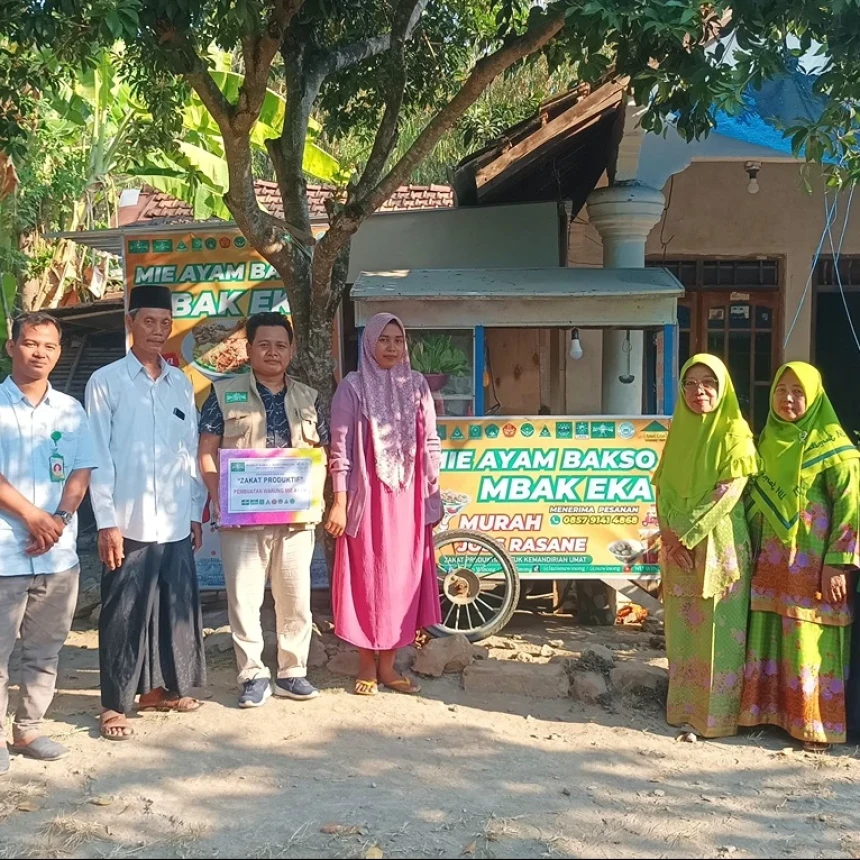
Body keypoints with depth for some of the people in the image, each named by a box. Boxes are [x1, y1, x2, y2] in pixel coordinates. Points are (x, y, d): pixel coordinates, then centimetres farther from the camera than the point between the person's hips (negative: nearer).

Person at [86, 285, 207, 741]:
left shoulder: (181, 383, 11)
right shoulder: (106, 381, -2)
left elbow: (191, 451, 13)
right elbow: (99, 457, -6)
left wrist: (196, 511, 10)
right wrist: (106, 520, -10)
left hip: (176, 523, 5)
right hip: (129, 523, -4)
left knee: (176, 606, 11)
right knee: (124, 614, 2)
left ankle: (159, 688, 28)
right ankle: (115, 704, 13)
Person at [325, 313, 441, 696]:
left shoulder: (416, 385, 6)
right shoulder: (352, 387, -4)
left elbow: (430, 443, 9)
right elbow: (340, 449, -6)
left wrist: (434, 495, 7)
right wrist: (339, 503, -11)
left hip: (407, 498, 4)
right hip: (367, 497, -3)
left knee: (402, 576, 7)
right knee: (368, 576, 3)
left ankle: (388, 665, 19)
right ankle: (367, 665, 16)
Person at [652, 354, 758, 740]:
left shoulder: (735, 433, -6)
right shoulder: (679, 431, 11)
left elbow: (729, 492, -13)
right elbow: (663, 487, 9)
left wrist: (687, 533, -14)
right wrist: (670, 533, -6)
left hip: (718, 545, -6)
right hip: (678, 546, 6)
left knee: (716, 631, -2)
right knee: (683, 630, 9)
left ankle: (714, 716, 6)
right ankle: (687, 709, 18)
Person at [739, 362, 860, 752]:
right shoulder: (767, 441, 12)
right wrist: (753, 552, 13)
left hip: (812, 564, -6)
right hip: (770, 563, 6)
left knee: (808, 643, -3)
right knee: (766, 636, 8)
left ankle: (816, 725, 8)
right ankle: (768, 710, 19)